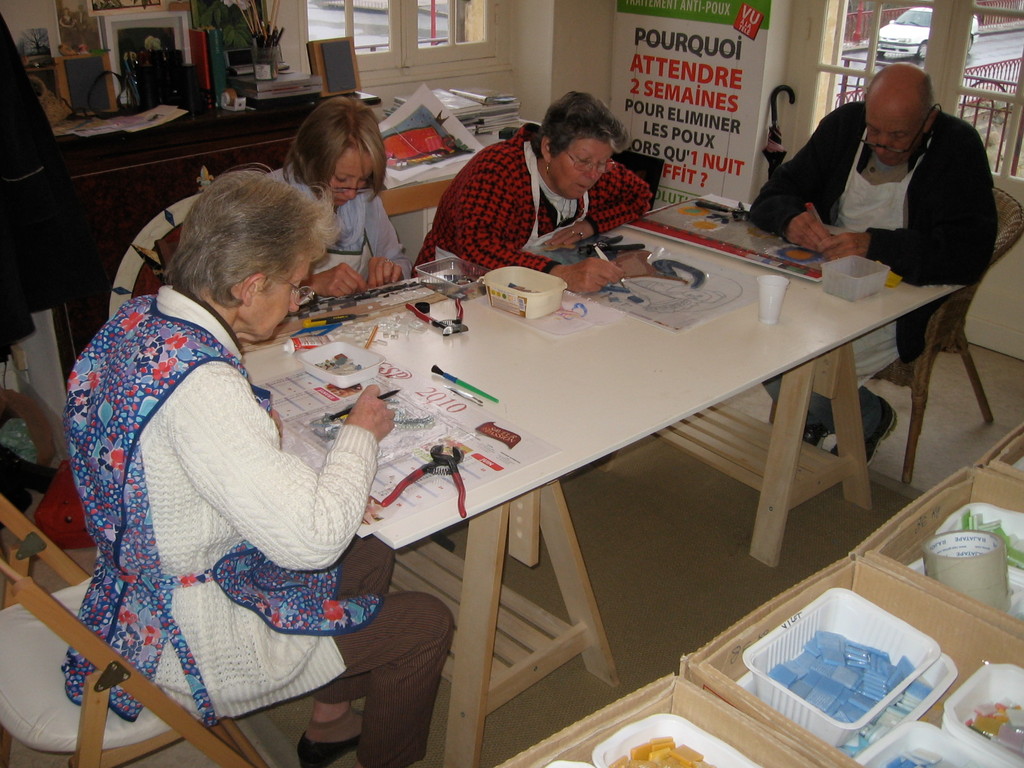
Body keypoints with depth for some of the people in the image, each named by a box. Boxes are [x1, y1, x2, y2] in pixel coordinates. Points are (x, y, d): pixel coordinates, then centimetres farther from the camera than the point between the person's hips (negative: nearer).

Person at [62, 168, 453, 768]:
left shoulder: (135, 319, -6)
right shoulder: (200, 386, -35)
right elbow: (312, 537, -33)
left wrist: (257, 430, -4)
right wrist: (361, 433, -18)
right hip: (187, 642, -9)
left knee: (371, 558, 22)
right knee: (427, 622, 3)